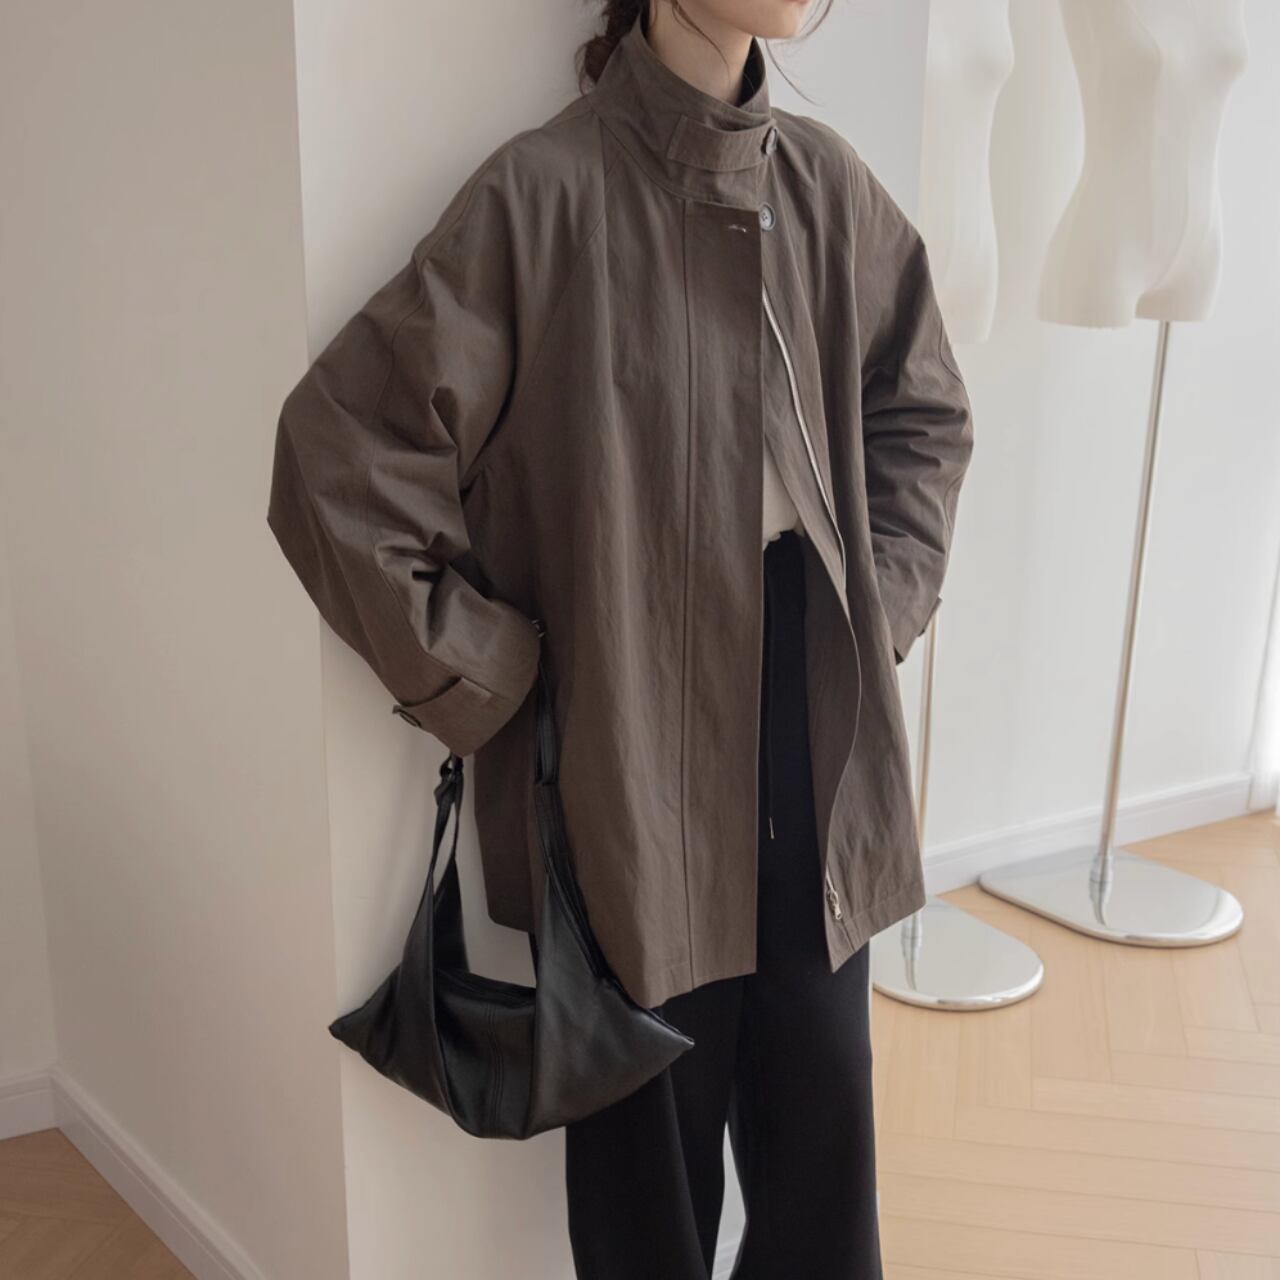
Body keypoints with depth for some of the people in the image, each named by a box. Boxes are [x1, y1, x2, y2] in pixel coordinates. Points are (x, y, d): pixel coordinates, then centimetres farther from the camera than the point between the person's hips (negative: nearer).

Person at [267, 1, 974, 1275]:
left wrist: (884, 604, 8)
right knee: (652, 1147, 11)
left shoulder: (826, 182, 4)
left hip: (818, 768, 5)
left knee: (824, 1111, 15)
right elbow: (342, 457, -13)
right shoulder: (544, 192, -13)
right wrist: (486, 678, -9)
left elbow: (923, 415, 18)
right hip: (630, 776, -4)